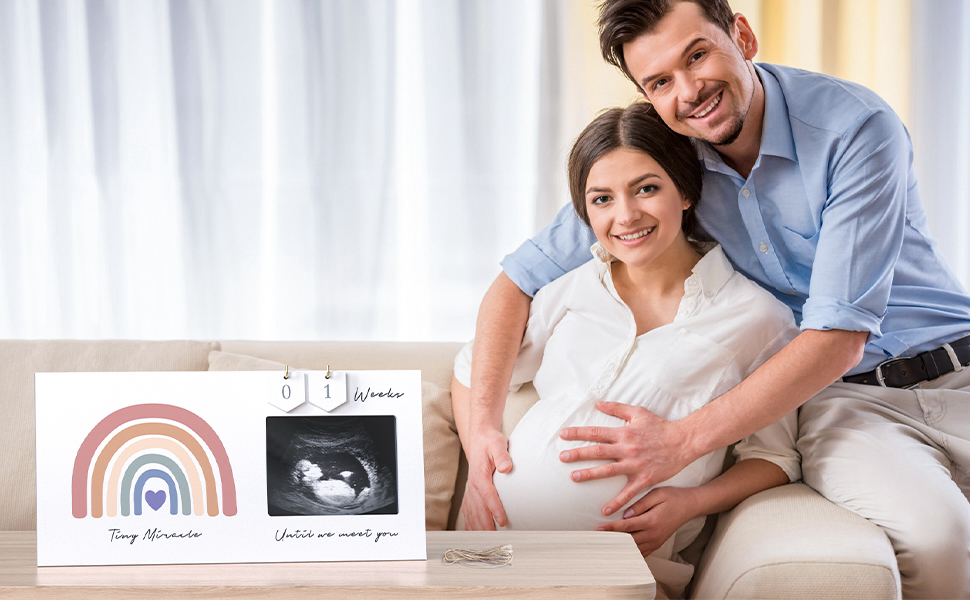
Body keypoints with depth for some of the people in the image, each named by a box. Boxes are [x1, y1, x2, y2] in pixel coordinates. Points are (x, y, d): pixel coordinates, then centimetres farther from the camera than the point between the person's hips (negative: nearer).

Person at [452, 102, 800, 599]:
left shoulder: (758, 318, 5)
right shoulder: (569, 291, 13)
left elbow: (774, 455, 11)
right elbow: (472, 371, 25)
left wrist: (690, 503, -6)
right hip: (503, 531, 2)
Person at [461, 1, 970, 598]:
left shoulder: (857, 128, -16)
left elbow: (837, 337, -20)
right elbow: (519, 281, 2)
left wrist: (681, 441, -25)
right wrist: (483, 425, -13)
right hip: (839, 398, 1)